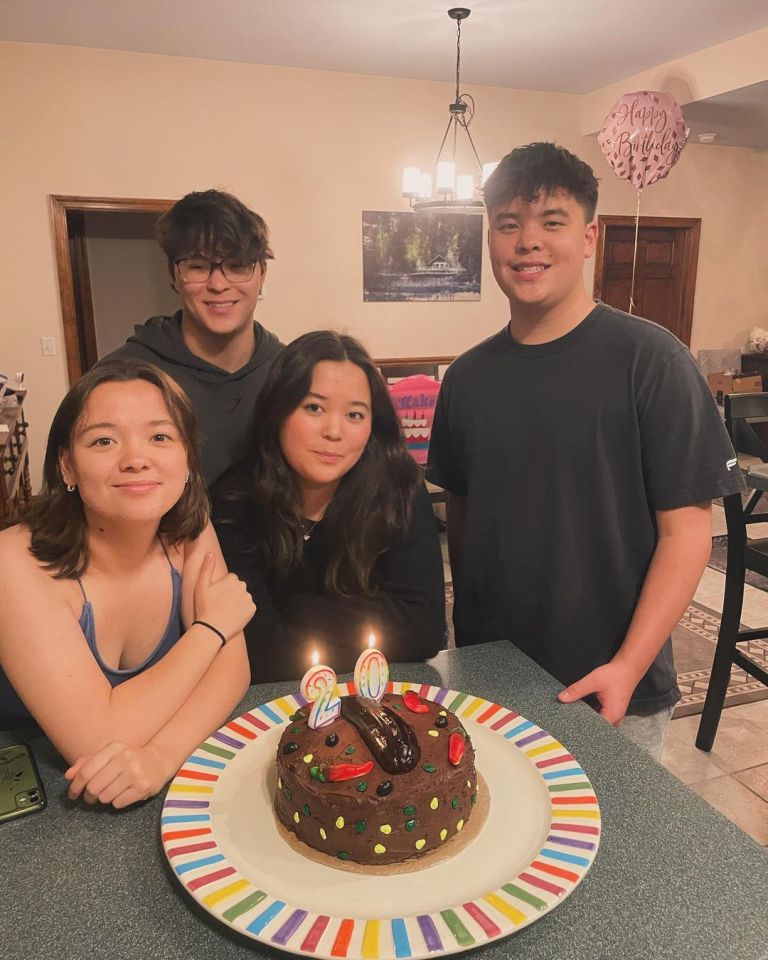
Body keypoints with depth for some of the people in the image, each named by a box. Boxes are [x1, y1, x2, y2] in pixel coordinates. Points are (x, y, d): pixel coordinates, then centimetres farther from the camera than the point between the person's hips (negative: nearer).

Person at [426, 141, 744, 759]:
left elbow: (686, 529, -13)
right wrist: (469, 630, 6)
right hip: (488, 676, 4)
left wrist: (628, 667, -18)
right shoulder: (468, 377, 0)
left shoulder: (649, 359, -13)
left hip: (613, 691, -3)